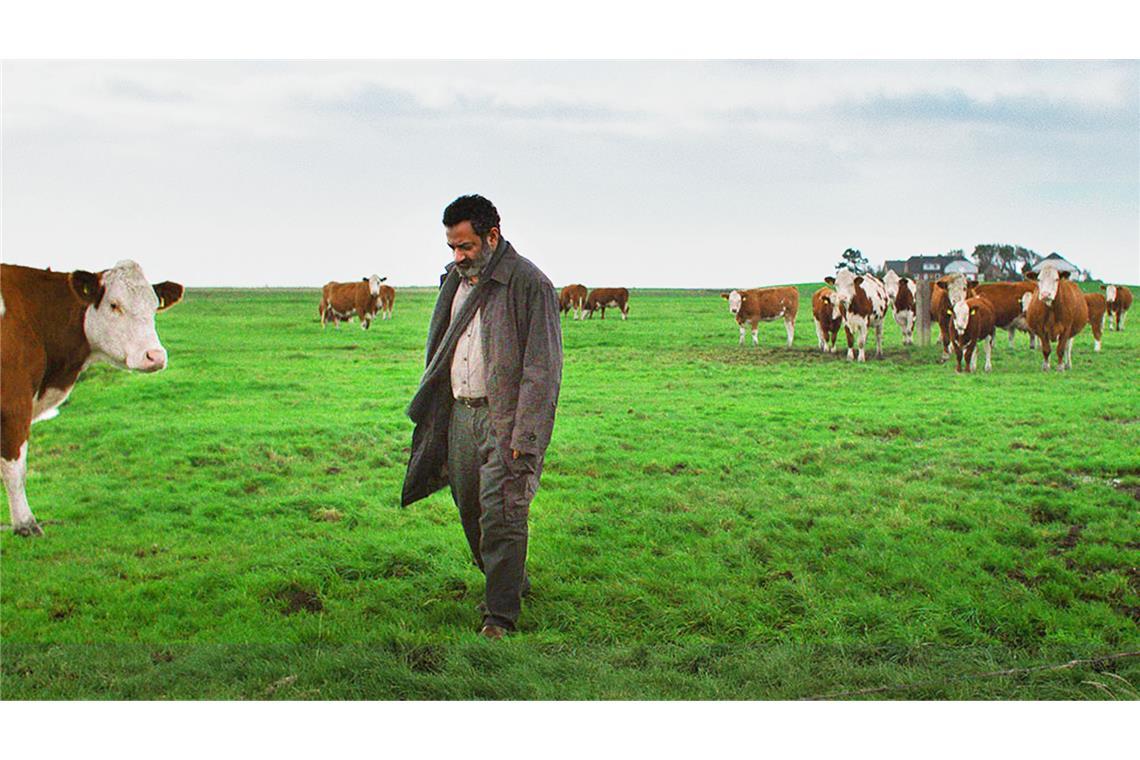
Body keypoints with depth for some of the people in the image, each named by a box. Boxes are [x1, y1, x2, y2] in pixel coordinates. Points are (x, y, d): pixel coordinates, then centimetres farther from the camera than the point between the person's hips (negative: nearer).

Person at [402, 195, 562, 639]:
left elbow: (542, 369, -14)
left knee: (501, 513, -9)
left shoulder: (529, 284, -11)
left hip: (506, 415, -7)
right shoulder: (455, 280, 12)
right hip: (459, 412, 7)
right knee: (471, 509, 13)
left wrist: (524, 438, -18)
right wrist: (431, 416, 17)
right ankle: (511, 582, 32)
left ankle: (501, 615, -3)